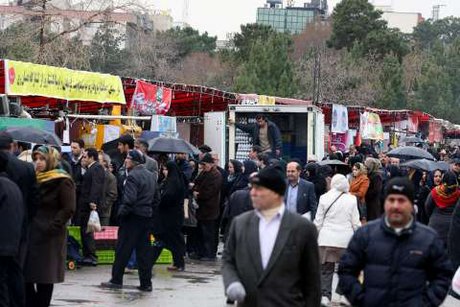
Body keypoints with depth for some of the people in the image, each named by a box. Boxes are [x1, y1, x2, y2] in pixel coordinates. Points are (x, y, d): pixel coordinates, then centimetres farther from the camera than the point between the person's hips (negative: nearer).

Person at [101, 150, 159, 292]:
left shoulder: (133, 176, -15)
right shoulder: (150, 175, 12)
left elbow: (129, 200, -22)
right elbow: (156, 199, 17)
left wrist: (121, 213, -10)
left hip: (132, 217, -8)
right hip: (147, 217, 8)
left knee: (123, 250, 1)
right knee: (144, 250, 9)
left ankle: (116, 280, 5)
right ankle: (146, 283, 8)